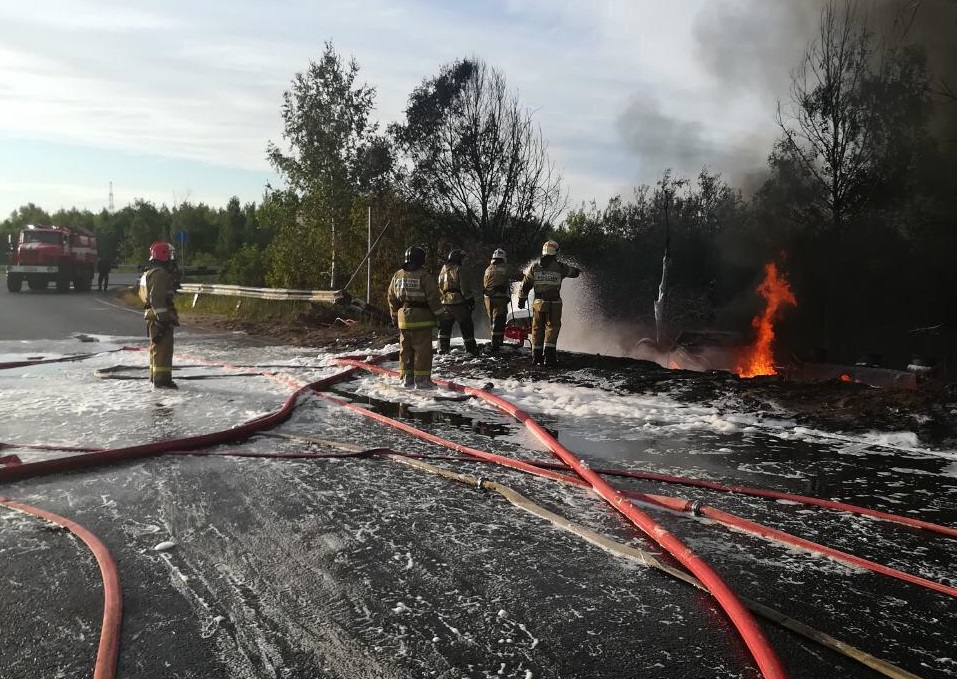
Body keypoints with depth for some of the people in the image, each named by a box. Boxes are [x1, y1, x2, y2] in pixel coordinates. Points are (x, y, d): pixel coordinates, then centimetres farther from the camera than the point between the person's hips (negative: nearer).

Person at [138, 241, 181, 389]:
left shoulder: (149, 273, 18)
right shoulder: (160, 273, -18)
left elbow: (143, 294, 26)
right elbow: (157, 298, -25)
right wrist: (163, 318, -26)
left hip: (153, 316, 11)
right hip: (160, 316, -11)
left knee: (156, 346, 20)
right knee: (163, 348, -8)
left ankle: (155, 376, 32)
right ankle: (162, 379, -7)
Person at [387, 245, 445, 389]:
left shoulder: (398, 275, 8)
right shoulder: (424, 276, -12)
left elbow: (392, 298, 13)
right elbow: (433, 298, -12)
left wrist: (395, 316, 23)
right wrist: (440, 315, -3)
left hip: (404, 317, 6)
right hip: (421, 318, -6)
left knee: (405, 348, 13)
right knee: (422, 349, -2)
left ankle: (406, 377, 18)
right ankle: (422, 379, -2)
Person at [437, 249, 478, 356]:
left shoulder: (443, 270, 15)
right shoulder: (458, 269, -8)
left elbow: (440, 287, 19)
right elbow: (464, 287, -12)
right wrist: (470, 299, -7)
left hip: (445, 302, 7)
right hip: (458, 302, -7)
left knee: (445, 325, 13)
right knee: (466, 325, 2)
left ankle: (442, 347, 9)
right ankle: (471, 348, 5)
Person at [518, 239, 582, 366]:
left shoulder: (534, 267, 4)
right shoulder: (560, 267, -1)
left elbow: (525, 285, 6)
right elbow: (573, 272, 18)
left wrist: (522, 299, 16)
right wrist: (578, 270, 41)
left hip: (538, 302, 3)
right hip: (554, 303, -2)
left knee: (537, 328, 10)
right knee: (552, 327, 1)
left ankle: (536, 356, 12)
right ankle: (549, 355, -10)